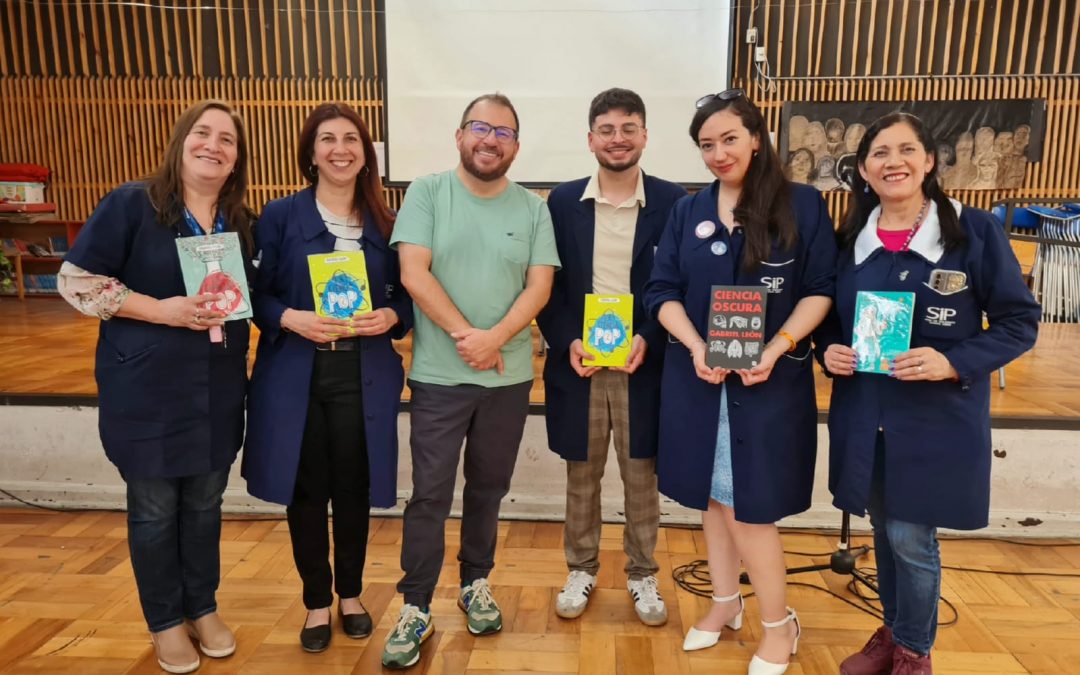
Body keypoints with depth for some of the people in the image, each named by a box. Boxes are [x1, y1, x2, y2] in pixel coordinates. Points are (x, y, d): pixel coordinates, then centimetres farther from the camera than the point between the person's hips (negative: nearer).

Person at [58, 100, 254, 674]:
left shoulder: (241, 222, 6)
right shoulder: (131, 203, -9)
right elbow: (75, 280, -10)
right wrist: (164, 309, -20)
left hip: (218, 390, 4)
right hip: (146, 390, -4)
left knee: (204, 503, 16)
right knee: (155, 510, 9)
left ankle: (203, 608, 36)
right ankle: (165, 622, 30)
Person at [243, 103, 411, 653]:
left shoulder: (384, 222, 6)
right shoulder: (279, 216, 0)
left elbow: (408, 296, 8)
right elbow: (255, 294, -1)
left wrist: (391, 316, -13)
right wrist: (290, 319, -19)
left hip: (363, 375, 1)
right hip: (295, 374, -1)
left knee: (353, 489, 10)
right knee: (306, 491, 9)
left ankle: (350, 595, 32)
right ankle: (316, 603, 29)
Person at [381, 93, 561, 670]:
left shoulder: (532, 208, 4)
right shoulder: (426, 193, -2)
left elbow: (539, 286, -4)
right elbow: (413, 273, -11)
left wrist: (495, 338, -18)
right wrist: (466, 334, -18)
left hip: (509, 375, 3)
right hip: (438, 375, -2)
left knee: (488, 488, 15)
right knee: (429, 494, 3)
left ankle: (475, 584, 34)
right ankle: (415, 609, 17)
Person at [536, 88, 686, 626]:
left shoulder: (672, 202, -2)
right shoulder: (563, 201, 2)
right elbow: (546, 285, 3)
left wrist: (648, 339, -16)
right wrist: (567, 343, -11)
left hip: (643, 364, -1)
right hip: (578, 362, 1)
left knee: (641, 477, 12)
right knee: (581, 476, 14)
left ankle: (642, 575, 31)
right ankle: (581, 569, 33)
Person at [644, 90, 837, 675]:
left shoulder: (803, 205, -3)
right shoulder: (688, 212, 6)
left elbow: (821, 291, -4)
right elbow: (662, 291, 2)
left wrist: (775, 349, -18)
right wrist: (696, 347, -15)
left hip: (770, 380, -3)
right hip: (696, 378, 4)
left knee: (747, 507, 0)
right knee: (713, 497, 13)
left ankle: (778, 624, 22)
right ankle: (725, 602, 33)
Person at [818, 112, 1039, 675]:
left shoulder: (975, 230, -8)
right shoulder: (851, 239, 4)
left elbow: (1019, 322, -6)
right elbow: (830, 318, 13)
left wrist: (954, 362, -21)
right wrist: (829, 350, -8)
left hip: (938, 418, -4)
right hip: (863, 417, 4)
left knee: (911, 538, 2)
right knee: (884, 531, 16)